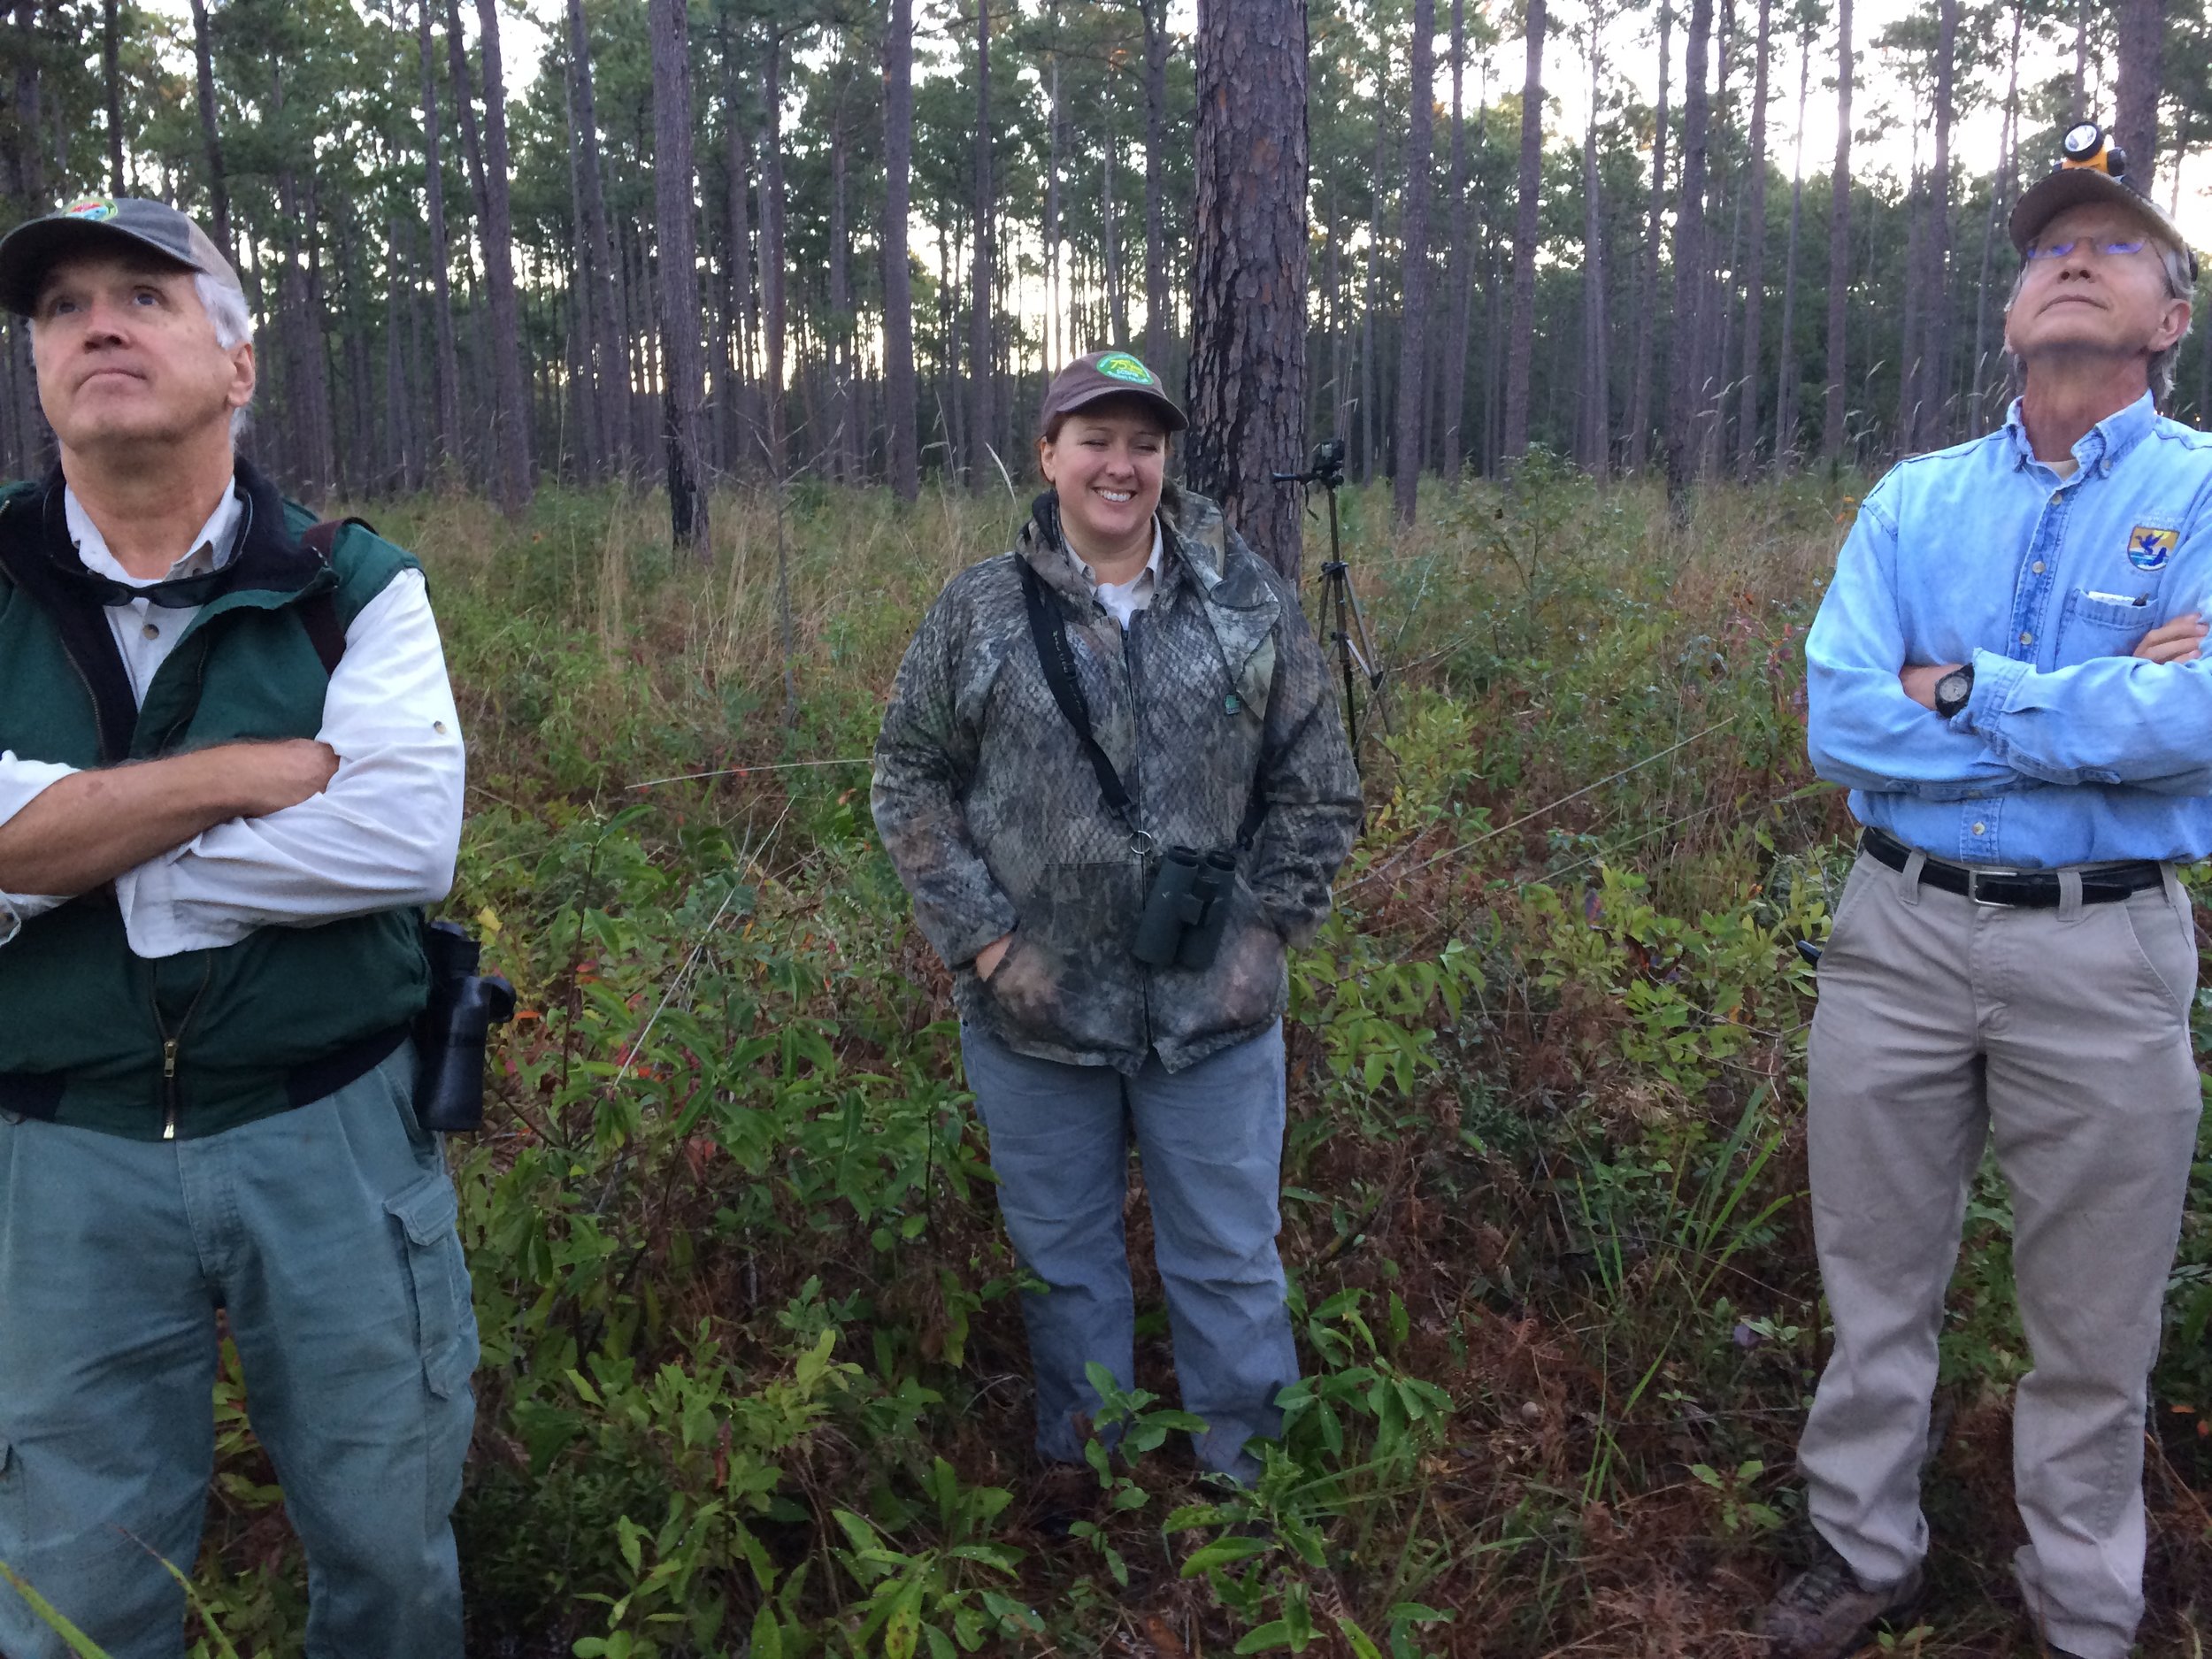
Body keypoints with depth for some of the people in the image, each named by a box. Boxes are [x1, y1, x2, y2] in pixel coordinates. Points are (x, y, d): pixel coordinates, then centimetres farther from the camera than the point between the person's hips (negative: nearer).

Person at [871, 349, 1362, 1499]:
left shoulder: (1250, 602, 1)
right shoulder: (979, 613, -1)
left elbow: (1316, 787, 6)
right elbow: (910, 783, 3)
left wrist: (1265, 930, -1)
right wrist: (983, 936, -5)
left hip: (1215, 1014, 0)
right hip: (1035, 1014, 0)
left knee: (1231, 1262, 12)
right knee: (1063, 1261, 17)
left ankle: (1250, 1480, 32)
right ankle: (1079, 1473, 38)